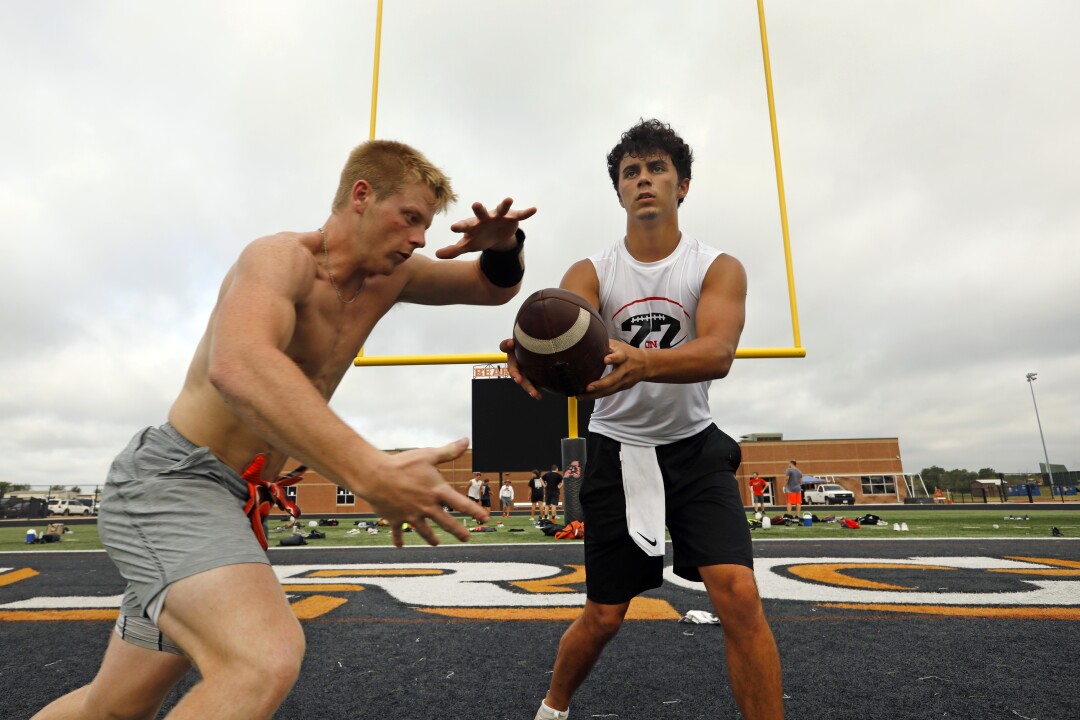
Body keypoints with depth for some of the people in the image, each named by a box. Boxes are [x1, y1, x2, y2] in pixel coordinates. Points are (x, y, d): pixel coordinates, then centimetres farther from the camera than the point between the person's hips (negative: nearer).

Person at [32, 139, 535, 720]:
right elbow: (238, 365, -38)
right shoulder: (282, 257, -17)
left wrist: (503, 246, -9)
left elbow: (496, 287, 16)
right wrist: (373, 474, -49)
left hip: (237, 500, 8)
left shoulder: (387, 276, 7)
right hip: (171, 477, -8)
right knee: (266, 661, -33)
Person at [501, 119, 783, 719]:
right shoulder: (591, 273, -3)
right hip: (617, 451, 0)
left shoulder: (719, 268, -6)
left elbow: (718, 353, -26)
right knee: (604, 617, 9)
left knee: (740, 596, -16)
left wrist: (641, 362, -46)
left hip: (695, 449, 0)